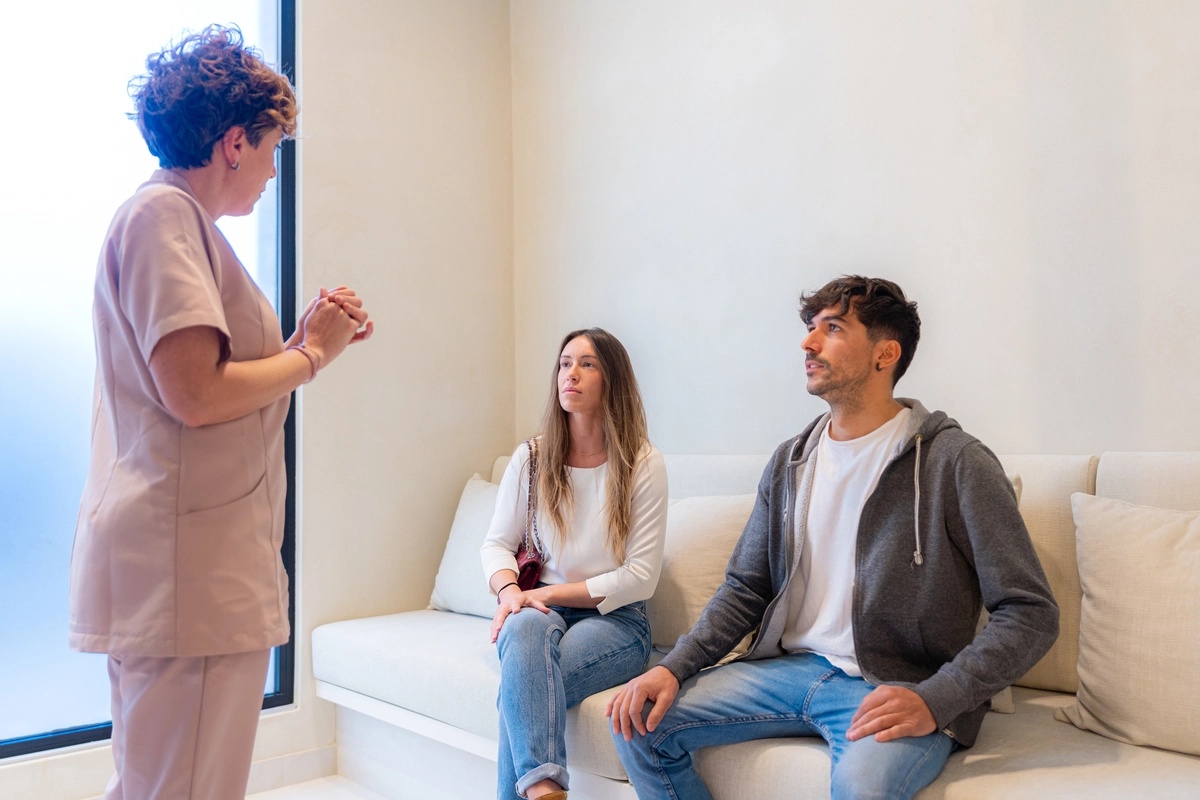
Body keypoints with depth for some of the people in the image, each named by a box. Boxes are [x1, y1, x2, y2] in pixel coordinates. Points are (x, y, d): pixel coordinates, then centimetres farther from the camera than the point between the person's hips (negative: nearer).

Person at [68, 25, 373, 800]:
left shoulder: (177, 218, 20)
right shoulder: (165, 212, -10)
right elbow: (196, 394, -20)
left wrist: (304, 339, 12)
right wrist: (314, 355, -6)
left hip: (199, 561, 11)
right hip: (187, 568, -11)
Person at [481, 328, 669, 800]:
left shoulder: (643, 464, -5)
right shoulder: (531, 458, 5)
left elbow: (641, 578, -8)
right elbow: (497, 544, 8)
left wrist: (552, 592, -13)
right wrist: (510, 590, -15)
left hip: (614, 619, -2)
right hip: (543, 609, 3)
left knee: (522, 686, -33)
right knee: (525, 627, -36)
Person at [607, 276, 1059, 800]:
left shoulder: (955, 462, -9)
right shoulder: (790, 462, 10)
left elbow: (1031, 614, -10)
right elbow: (745, 589, 13)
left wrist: (933, 702, -22)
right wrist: (674, 667, -3)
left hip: (898, 689, -6)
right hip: (791, 667, 6)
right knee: (640, 721, -6)